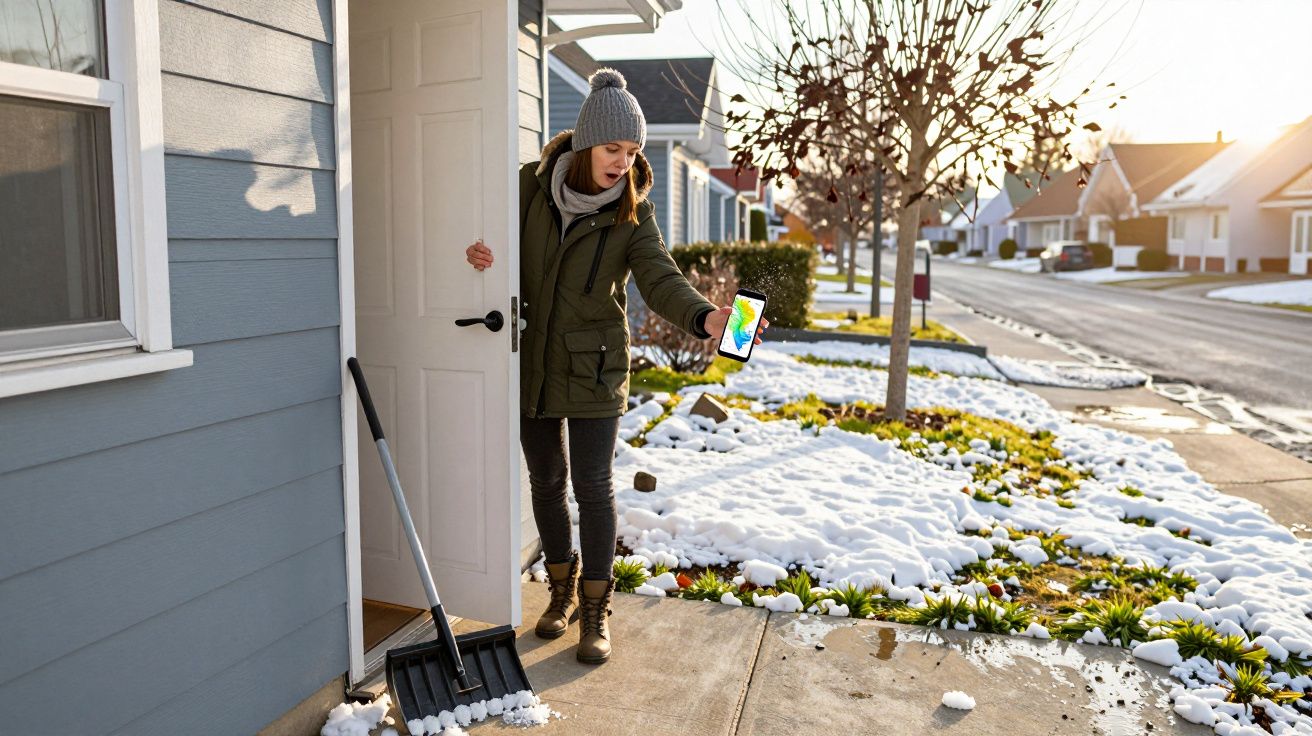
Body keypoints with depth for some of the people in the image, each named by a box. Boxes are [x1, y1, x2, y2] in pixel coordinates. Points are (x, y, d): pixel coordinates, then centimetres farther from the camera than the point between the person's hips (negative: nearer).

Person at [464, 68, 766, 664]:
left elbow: (659, 278, -21)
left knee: (592, 484, -1)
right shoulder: (533, 184, -3)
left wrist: (704, 317, -42)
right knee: (546, 479, 13)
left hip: (593, 368, -2)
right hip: (530, 362, 3)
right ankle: (563, 588, 34)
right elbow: (501, 242, 9)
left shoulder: (632, 211, -8)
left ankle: (596, 608, 16)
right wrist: (480, 254, -17)